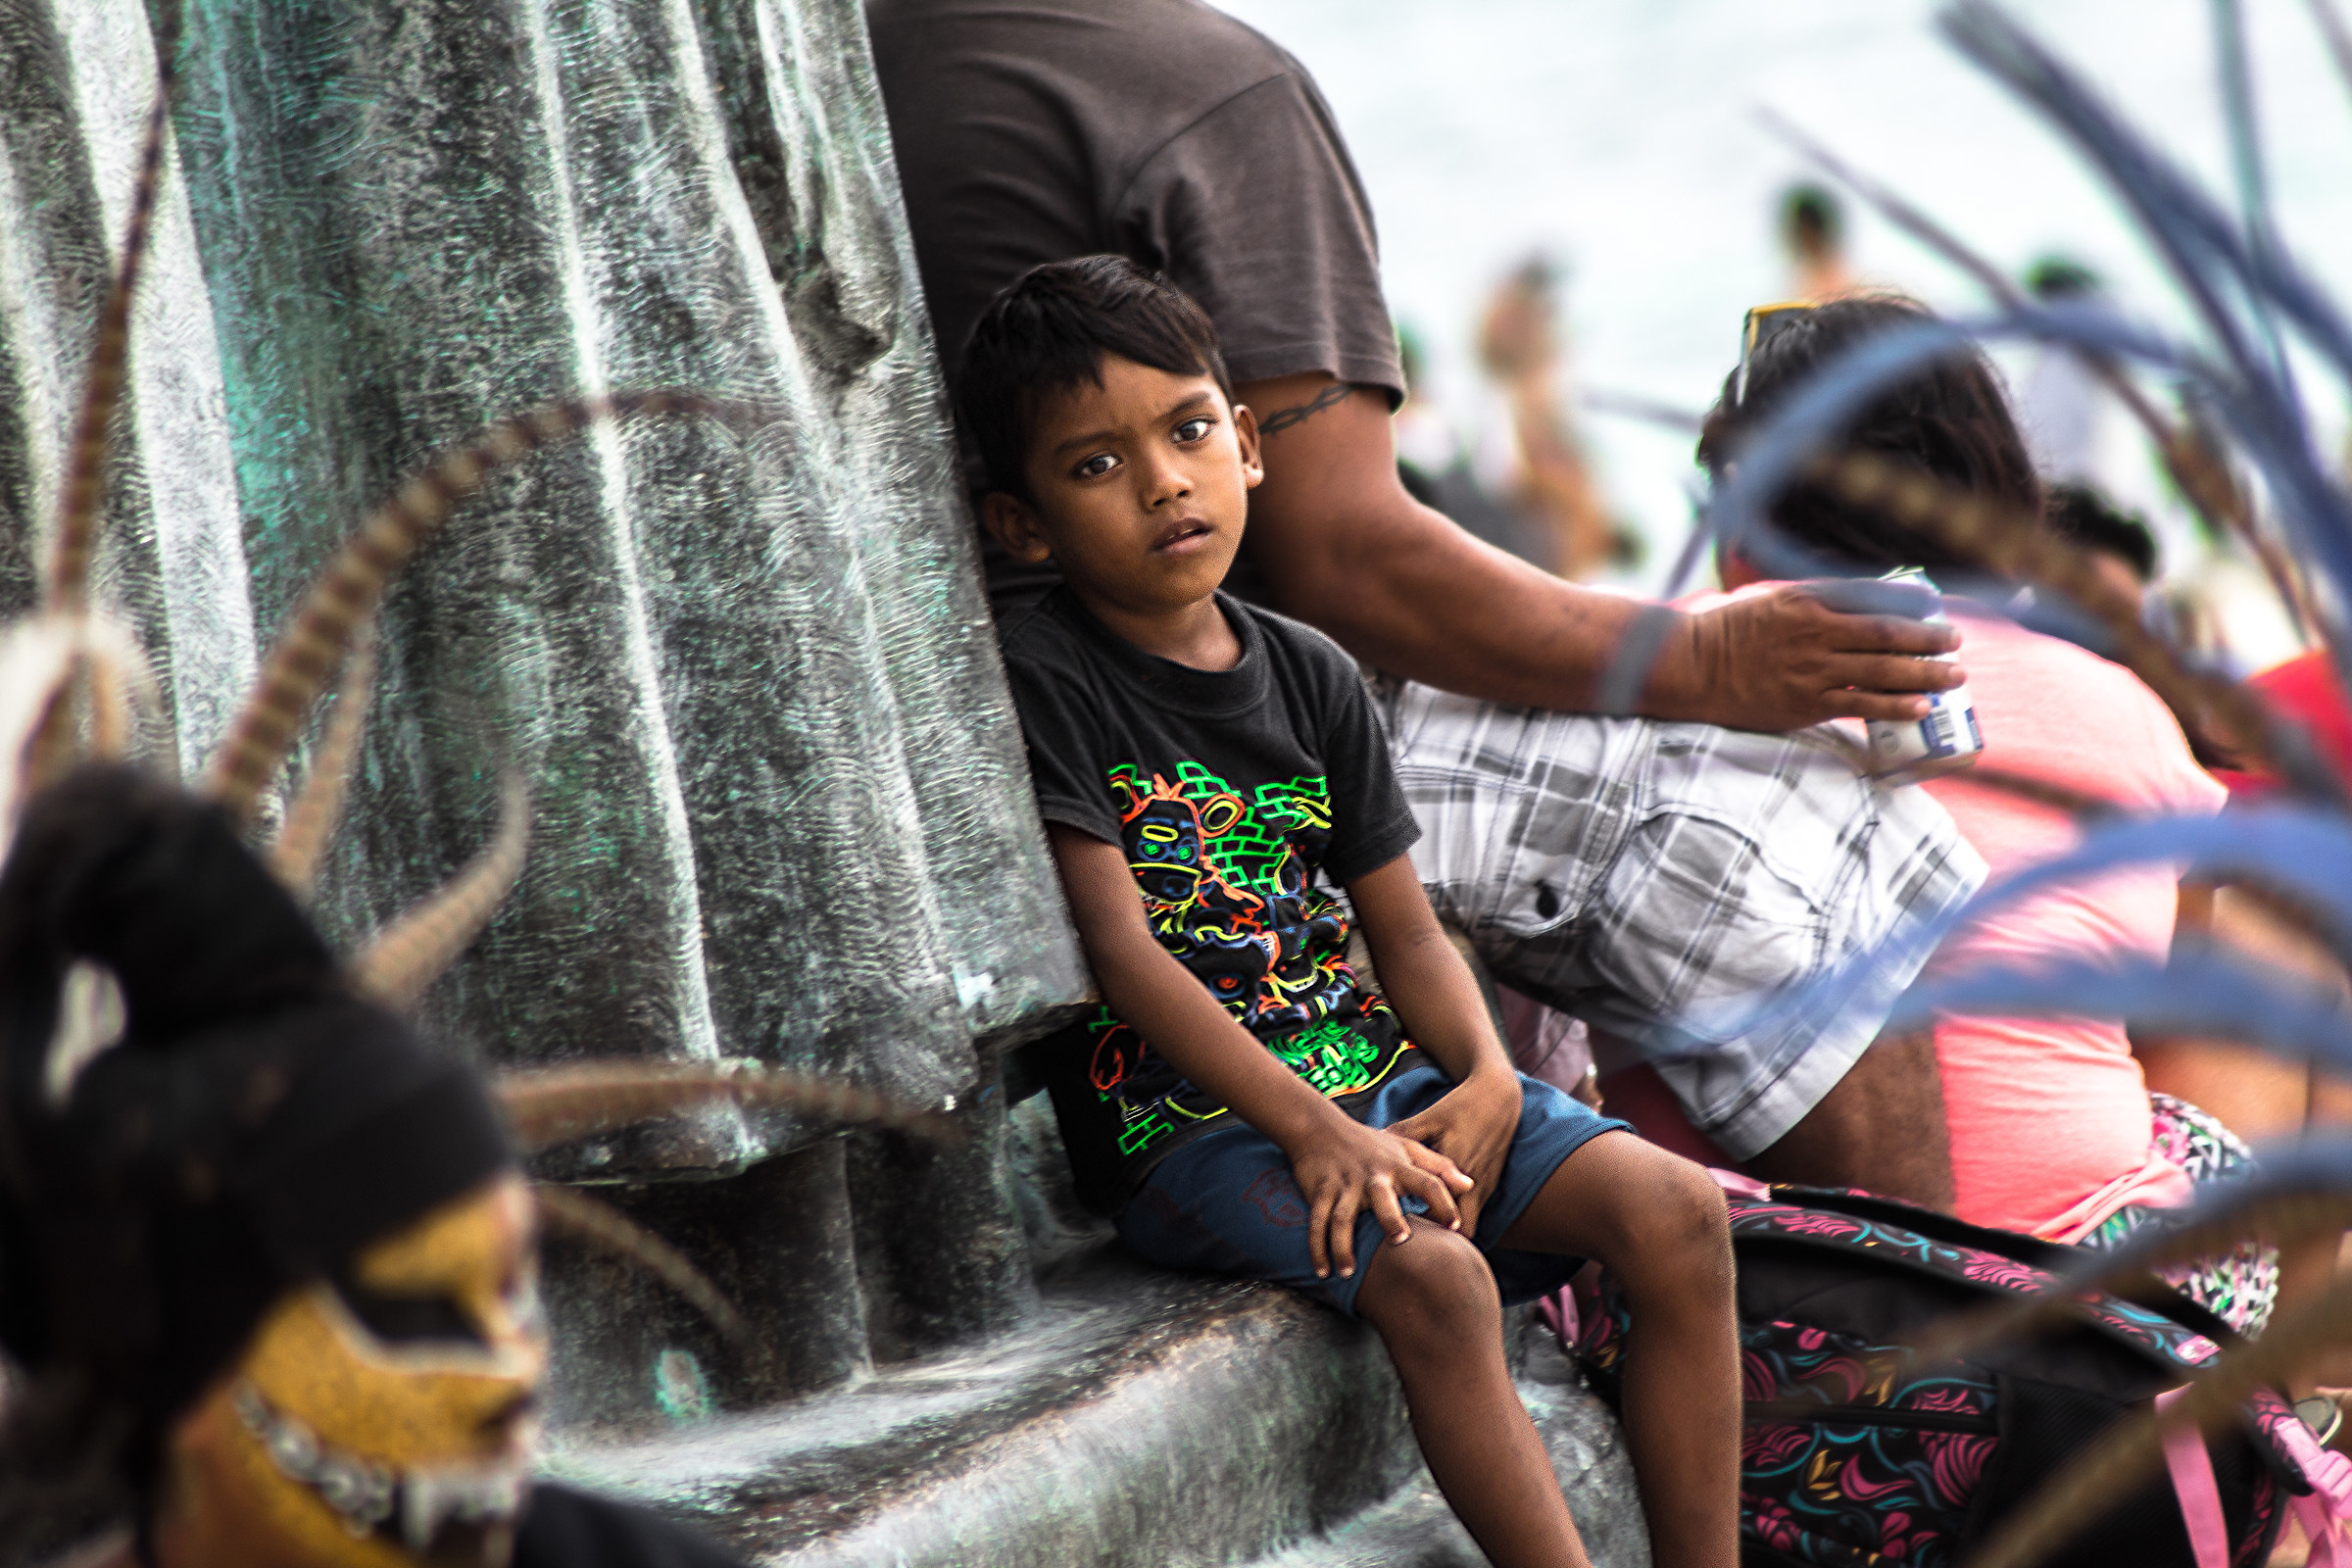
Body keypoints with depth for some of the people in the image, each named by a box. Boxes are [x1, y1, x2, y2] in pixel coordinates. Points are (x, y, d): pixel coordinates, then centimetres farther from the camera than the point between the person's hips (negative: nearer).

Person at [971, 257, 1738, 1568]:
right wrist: (1311, 1130, -22)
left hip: (1374, 1071, 6)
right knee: (1428, 1272, -32)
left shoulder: (1312, 675, 10)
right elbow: (1122, 953, -15)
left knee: (1677, 1211, -12)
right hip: (1185, 1124, -6)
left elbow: (1406, 929, 12)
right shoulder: (1038, 683, -8)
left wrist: (1488, 1077, -9)